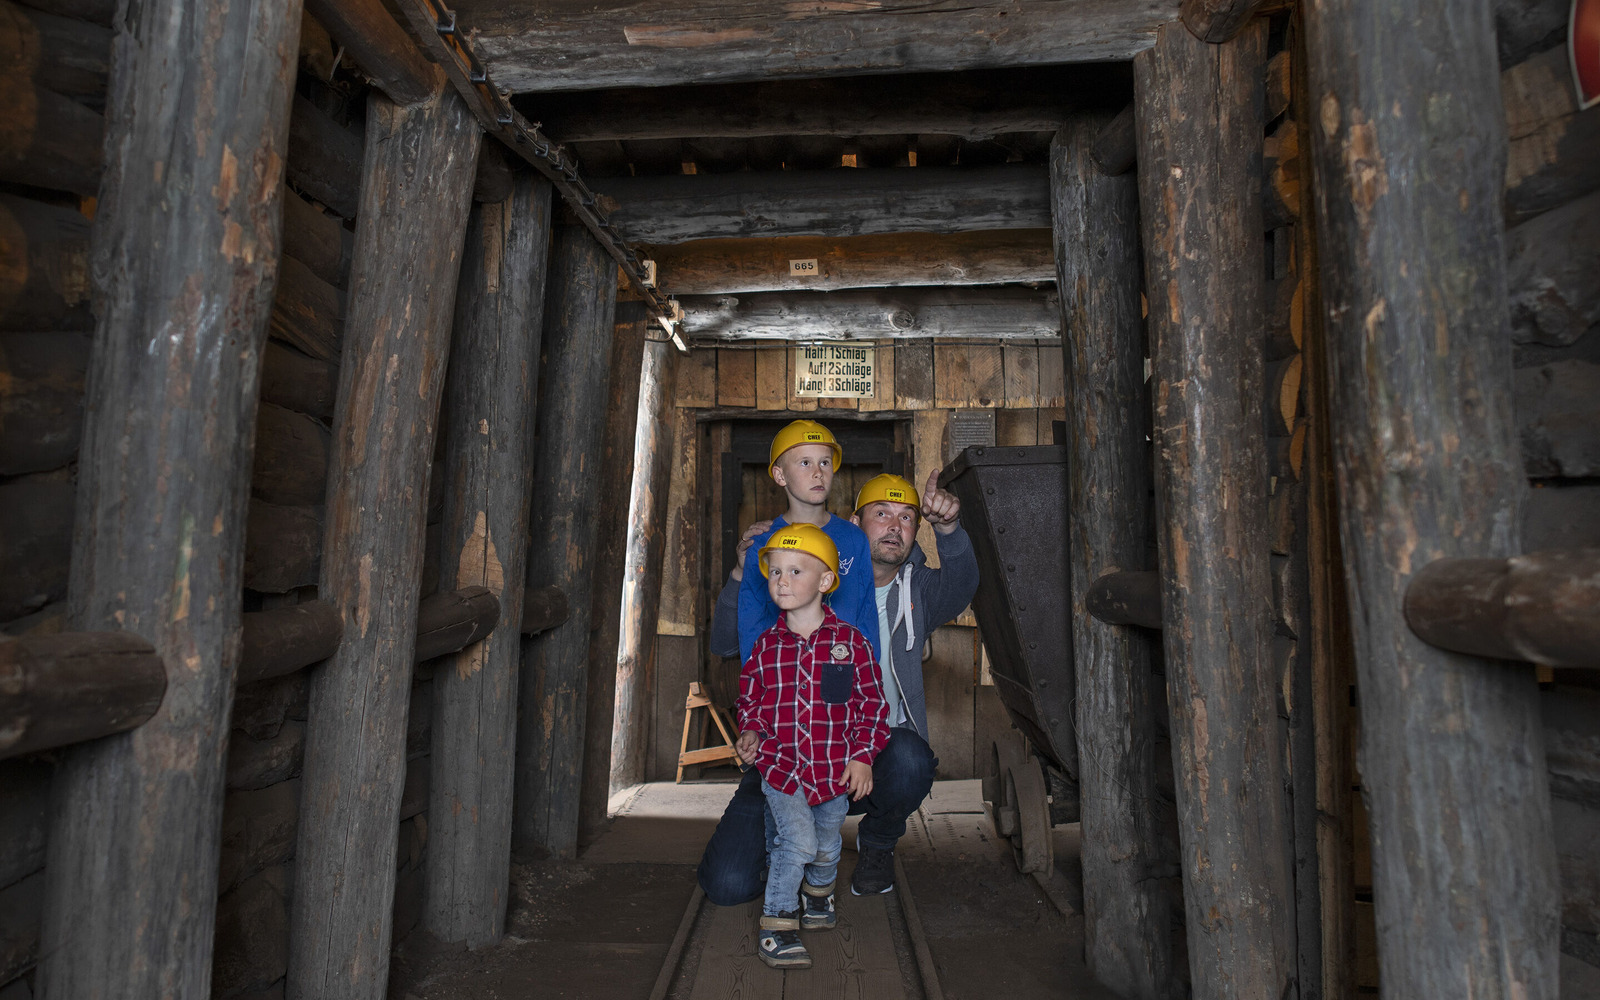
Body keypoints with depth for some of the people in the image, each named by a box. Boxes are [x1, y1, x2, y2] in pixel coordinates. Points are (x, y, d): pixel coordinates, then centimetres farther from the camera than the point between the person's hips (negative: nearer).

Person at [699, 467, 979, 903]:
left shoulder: (919, 589, 4)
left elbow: (960, 585, -21)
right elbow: (725, 643, -4)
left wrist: (947, 528, -41)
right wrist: (743, 572, -22)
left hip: (881, 743, 1)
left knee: (908, 759, -36)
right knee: (728, 884, -12)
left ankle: (877, 843, 1)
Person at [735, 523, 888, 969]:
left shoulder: (849, 640, -6)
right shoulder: (766, 645, -1)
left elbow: (871, 702, -1)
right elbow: (750, 699, 12)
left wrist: (863, 754, -6)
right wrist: (751, 733, -5)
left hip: (834, 767, 1)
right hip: (780, 763, -1)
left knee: (826, 845, 17)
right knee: (797, 839, -15)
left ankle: (818, 892, 49)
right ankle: (775, 926, 4)